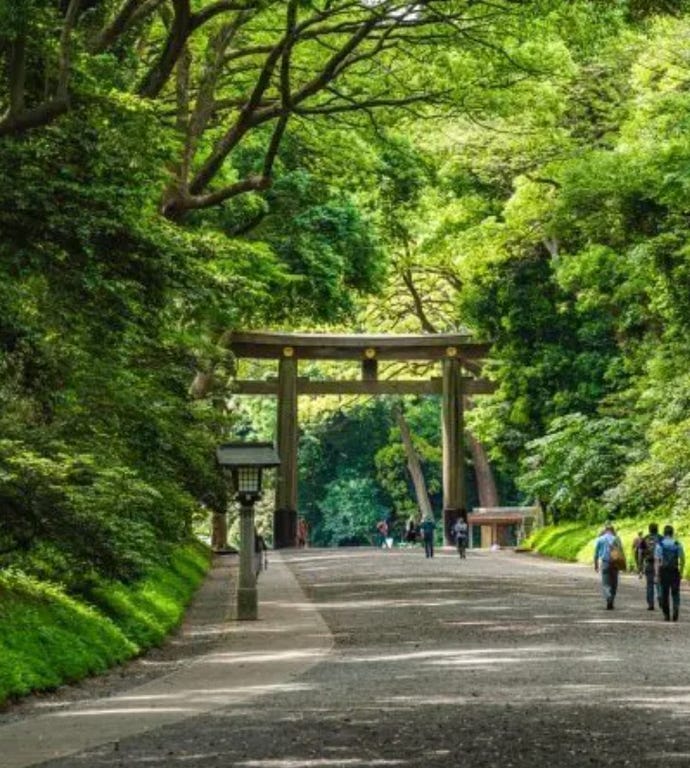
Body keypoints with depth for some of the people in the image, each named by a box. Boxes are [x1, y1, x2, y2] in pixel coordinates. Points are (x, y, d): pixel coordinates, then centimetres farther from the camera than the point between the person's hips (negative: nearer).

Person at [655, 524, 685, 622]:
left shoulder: (659, 544, -3)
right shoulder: (677, 544, -1)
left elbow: (656, 561, -8)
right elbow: (682, 560, -1)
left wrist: (657, 575, -6)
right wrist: (681, 572, 10)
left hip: (663, 571, 0)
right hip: (675, 571, 0)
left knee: (664, 594, 9)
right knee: (675, 593, 8)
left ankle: (666, 615, 12)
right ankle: (676, 607, -19)